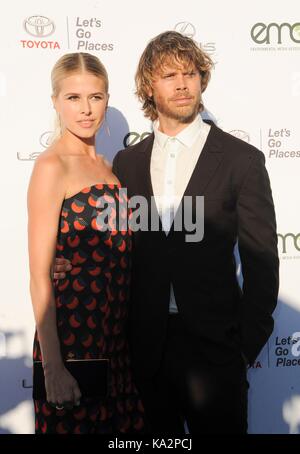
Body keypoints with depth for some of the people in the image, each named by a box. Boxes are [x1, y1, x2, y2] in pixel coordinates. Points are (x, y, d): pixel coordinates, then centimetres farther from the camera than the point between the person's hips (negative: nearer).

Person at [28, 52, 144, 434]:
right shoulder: (52, 166, -12)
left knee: (117, 423, 18)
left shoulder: (106, 166, 10)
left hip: (115, 335, 7)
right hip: (71, 334, -7)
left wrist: (122, 331, 13)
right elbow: (39, 274, -16)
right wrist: (51, 367, -18)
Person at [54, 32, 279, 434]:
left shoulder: (242, 159, -4)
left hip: (213, 341, -3)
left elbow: (261, 261, -4)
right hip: (146, 343, 3)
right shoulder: (127, 162, 6)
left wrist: (248, 345, -5)